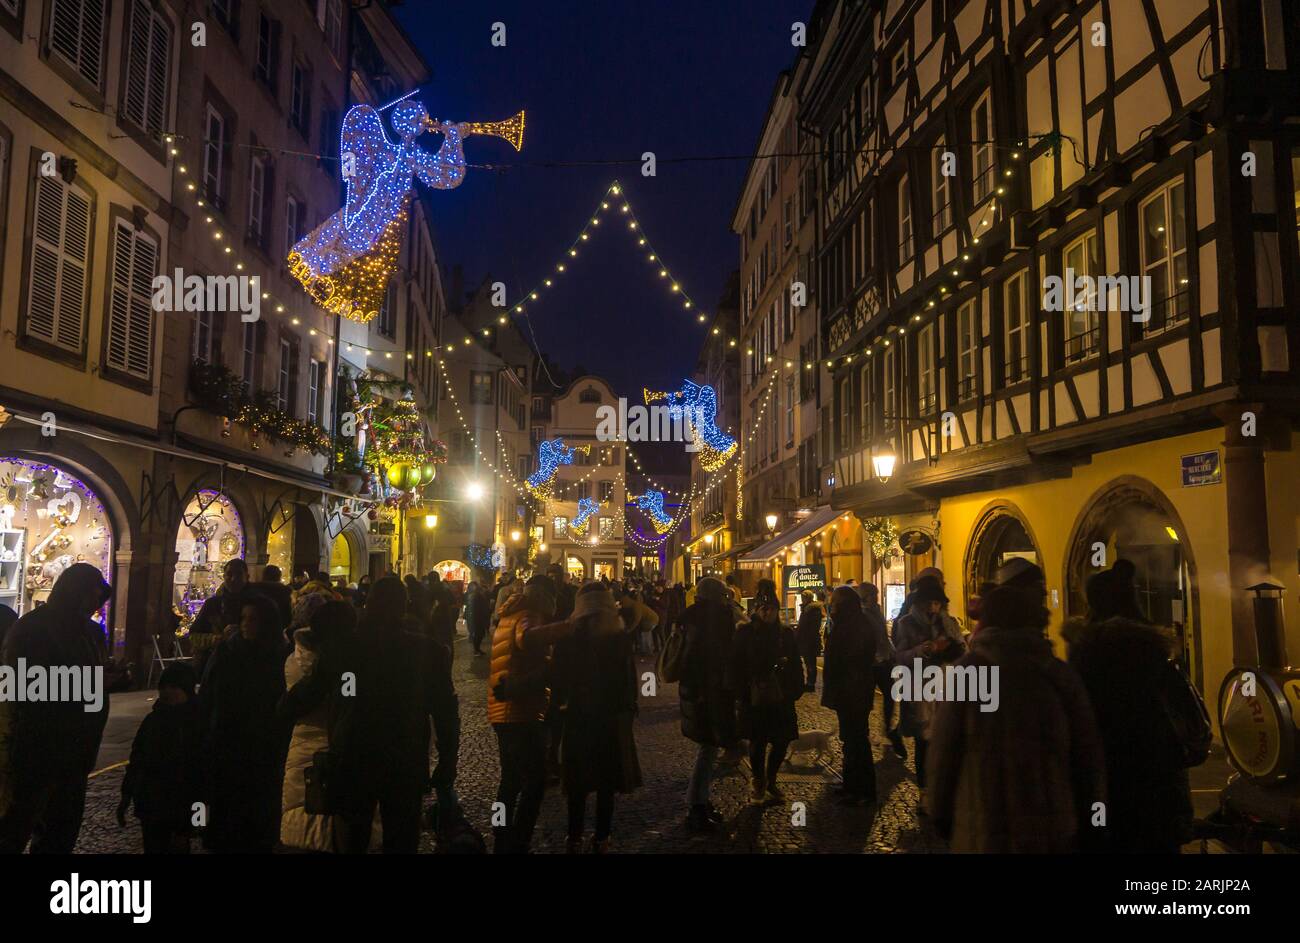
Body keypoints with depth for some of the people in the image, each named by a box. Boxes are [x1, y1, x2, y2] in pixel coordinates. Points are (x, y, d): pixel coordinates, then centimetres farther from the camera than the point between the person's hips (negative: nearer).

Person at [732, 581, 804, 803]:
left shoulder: (786, 633, 5)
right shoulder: (745, 633, -4)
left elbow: (796, 665, 7)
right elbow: (737, 665, -5)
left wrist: (795, 691, -1)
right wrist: (743, 692, -11)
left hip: (781, 698, 3)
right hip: (755, 699, -3)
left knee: (782, 740, 5)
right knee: (758, 743, 5)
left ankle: (771, 781, 28)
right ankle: (759, 783, 27)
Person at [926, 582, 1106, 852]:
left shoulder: (967, 671, -9)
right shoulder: (1060, 673, -2)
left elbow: (943, 750, -9)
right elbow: (1088, 754, 3)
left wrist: (940, 814, 3)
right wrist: (1086, 821, 15)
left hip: (980, 832, -2)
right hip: (1052, 831, 3)